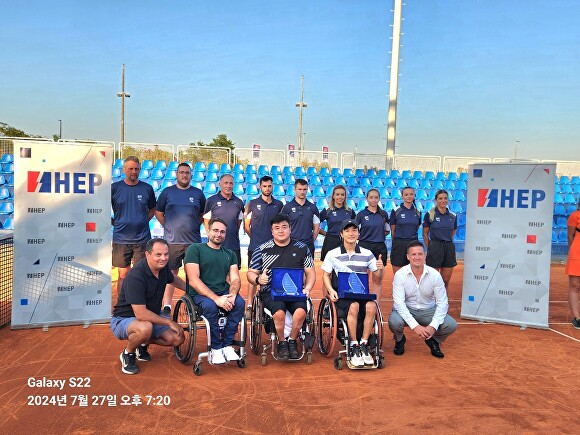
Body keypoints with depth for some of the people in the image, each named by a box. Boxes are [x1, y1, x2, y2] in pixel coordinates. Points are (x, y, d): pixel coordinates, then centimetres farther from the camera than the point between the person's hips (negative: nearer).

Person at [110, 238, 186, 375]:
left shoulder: (163, 267, -6)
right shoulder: (135, 276, -30)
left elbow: (174, 279, 20)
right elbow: (141, 314, -33)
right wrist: (169, 322, -24)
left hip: (151, 316, 8)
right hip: (123, 319, -7)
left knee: (178, 338, -8)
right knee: (145, 328, -39)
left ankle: (143, 344, 18)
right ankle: (128, 354, -6)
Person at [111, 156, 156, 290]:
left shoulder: (147, 188, 3)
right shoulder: (114, 188, 1)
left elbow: (152, 209, 17)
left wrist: (143, 221, 4)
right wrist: (115, 222, 2)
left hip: (142, 239, 0)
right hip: (121, 239, 0)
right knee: (123, 275, 7)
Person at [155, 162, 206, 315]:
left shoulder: (198, 193, 9)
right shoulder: (167, 192, 6)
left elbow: (203, 214, 18)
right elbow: (158, 213, 13)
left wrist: (195, 226, 7)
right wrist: (169, 227, 4)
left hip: (194, 241, 1)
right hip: (172, 241, -1)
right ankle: (167, 306, 11)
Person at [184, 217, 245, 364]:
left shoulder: (230, 254, 16)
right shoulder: (195, 249, 1)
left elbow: (235, 279, 7)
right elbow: (193, 281, -10)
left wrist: (232, 294, -18)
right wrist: (216, 298, -22)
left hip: (223, 292, 4)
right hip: (201, 293, -4)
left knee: (240, 302, -26)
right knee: (210, 306, -35)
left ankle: (227, 344, -13)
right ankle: (215, 348, -15)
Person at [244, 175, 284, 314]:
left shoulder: (278, 204, 9)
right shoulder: (253, 204, 3)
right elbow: (246, 225, 7)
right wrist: (255, 237, 7)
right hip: (255, 246, -2)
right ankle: (250, 305, 5)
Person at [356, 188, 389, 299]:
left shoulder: (383, 214, 8)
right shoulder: (361, 214, 0)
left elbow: (387, 231, 17)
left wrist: (378, 235, 6)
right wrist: (364, 237, -2)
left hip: (380, 248, 2)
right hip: (365, 247, -2)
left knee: (378, 279, 4)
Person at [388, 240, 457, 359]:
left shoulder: (435, 275, -11)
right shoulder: (400, 274, -16)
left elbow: (442, 303, -9)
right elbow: (399, 303, -20)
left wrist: (433, 326, -23)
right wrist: (415, 325, -29)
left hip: (428, 311, 2)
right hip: (406, 310, -2)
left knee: (451, 325, -22)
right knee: (394, 321, -33)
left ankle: (433, 341, 14)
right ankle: (400, 340, 6)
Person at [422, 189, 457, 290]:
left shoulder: (453, 216, 7)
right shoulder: (429, 214, -3)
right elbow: (425, 234, 3)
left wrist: (447, 241, 12)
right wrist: (430, 248, 2)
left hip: (449, 248, 4)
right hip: (435, 247, -3)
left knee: (446, 280, 8)